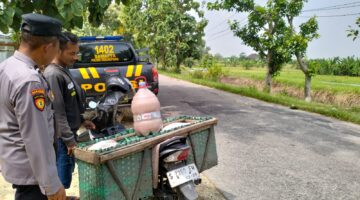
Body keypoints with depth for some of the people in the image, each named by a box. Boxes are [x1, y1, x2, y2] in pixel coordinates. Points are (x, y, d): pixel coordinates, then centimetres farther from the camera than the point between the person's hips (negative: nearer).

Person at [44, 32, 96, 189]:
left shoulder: (64, 70, 10)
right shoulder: (53, 75, -21)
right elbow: (57, 112, -23)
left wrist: (81, 120, 16)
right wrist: (69, 139, -21)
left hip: (69, 132, 10)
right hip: (61, 138, -10)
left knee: (68, 170, 21)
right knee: (62, 179, 0)